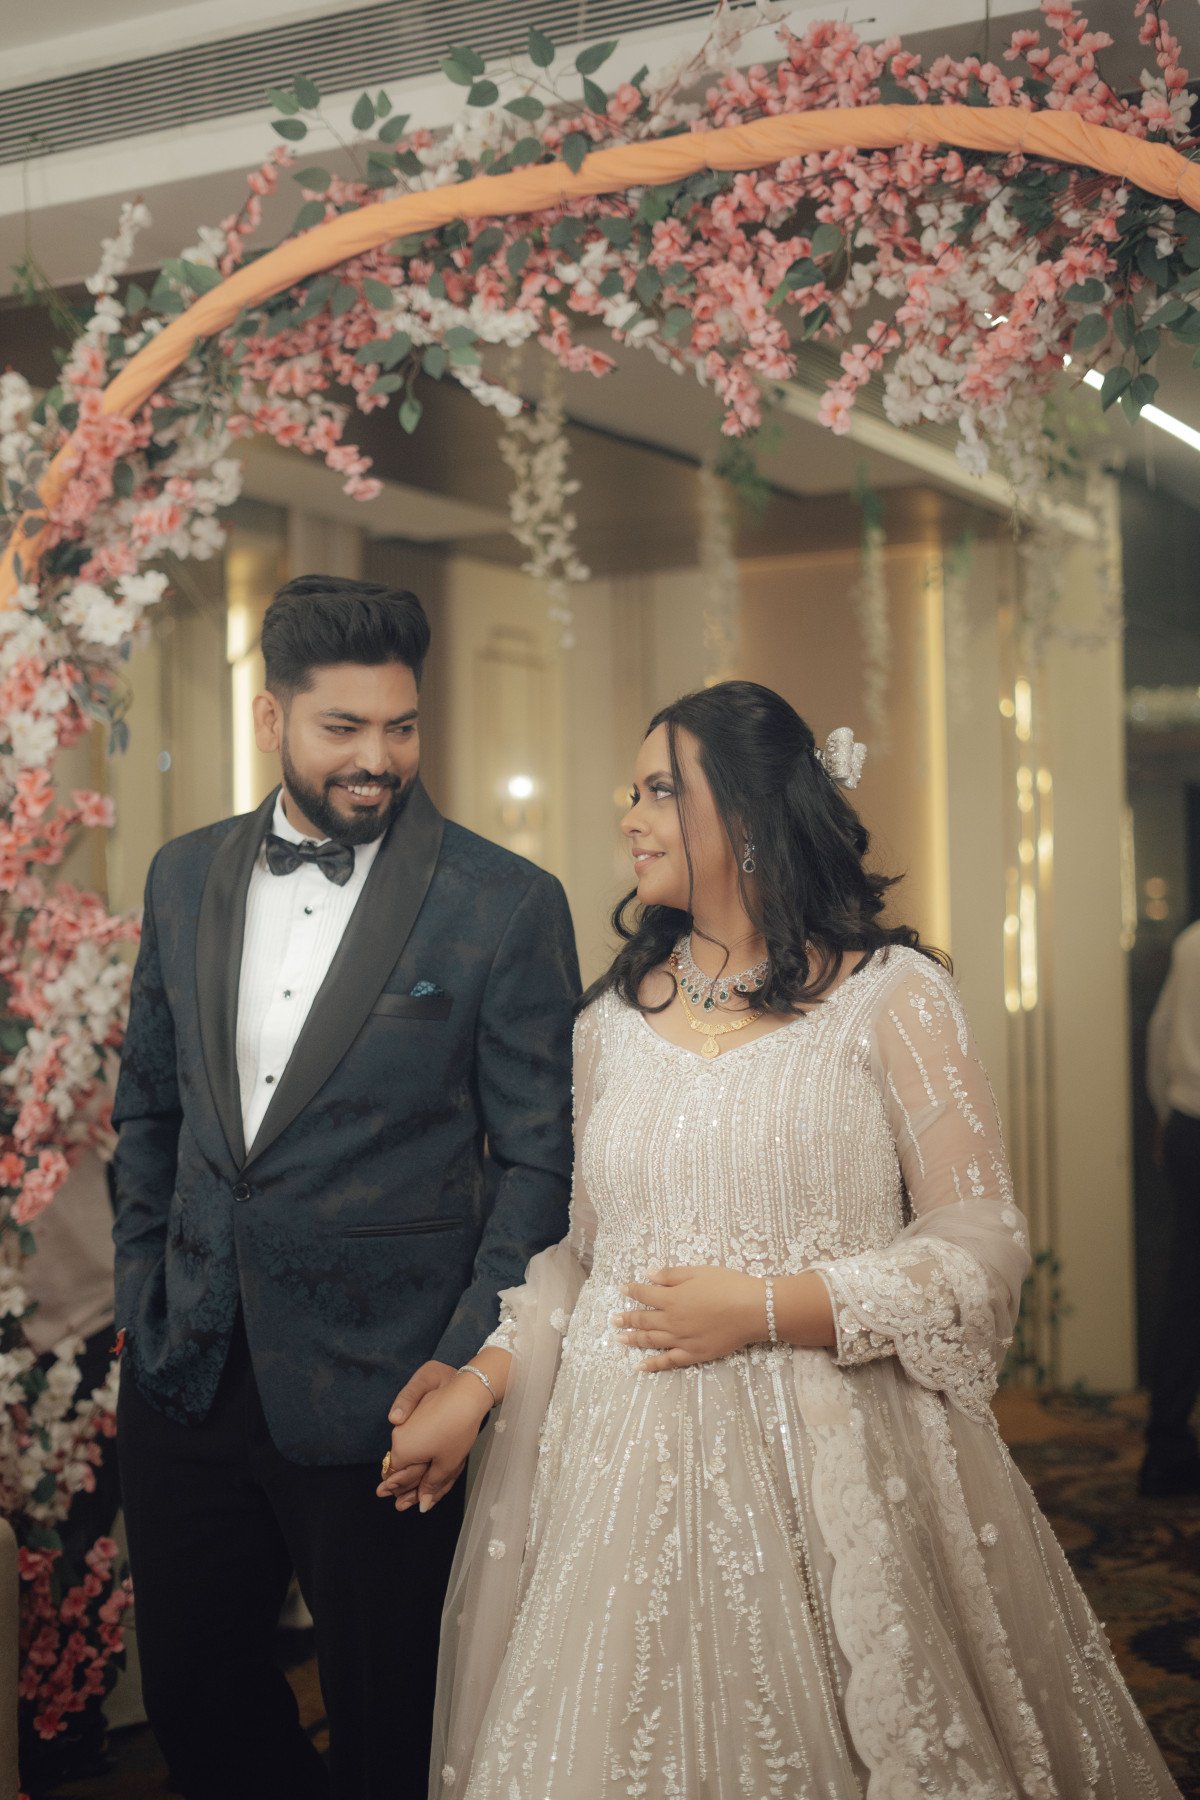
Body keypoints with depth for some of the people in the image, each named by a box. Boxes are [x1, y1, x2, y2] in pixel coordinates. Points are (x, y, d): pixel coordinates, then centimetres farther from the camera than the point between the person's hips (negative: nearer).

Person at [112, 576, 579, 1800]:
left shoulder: (508, 906, -8)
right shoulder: (185, 878, 6)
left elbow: (539, 1156, -6)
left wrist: (468, 1360, -11)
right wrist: (141, 1301, 10)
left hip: (376, 1394, -4)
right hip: (184, 1380, 5)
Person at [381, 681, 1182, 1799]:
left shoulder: (891, 997, -4)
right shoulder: (612, 1021, 11)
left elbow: (982, 1246, -8)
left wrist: (761, 1308, -15)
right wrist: (474, 1387, 2)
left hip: (826, 1465, -4)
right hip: (627, 1466, 4)